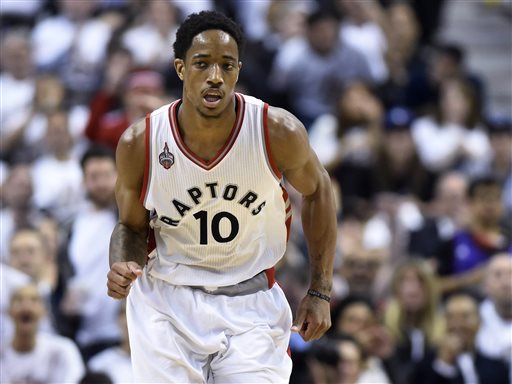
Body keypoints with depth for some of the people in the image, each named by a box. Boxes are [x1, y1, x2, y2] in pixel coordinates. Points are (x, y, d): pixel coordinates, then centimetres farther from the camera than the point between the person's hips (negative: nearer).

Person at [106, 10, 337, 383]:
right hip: (167, 300, 0)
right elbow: (132, 225, 3)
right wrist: (123, 268, -20)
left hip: (251, 305, 0)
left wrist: (320, 292, 5)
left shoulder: (279, 132, -17)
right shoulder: (139, 143, -15)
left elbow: (317, 190, 4)